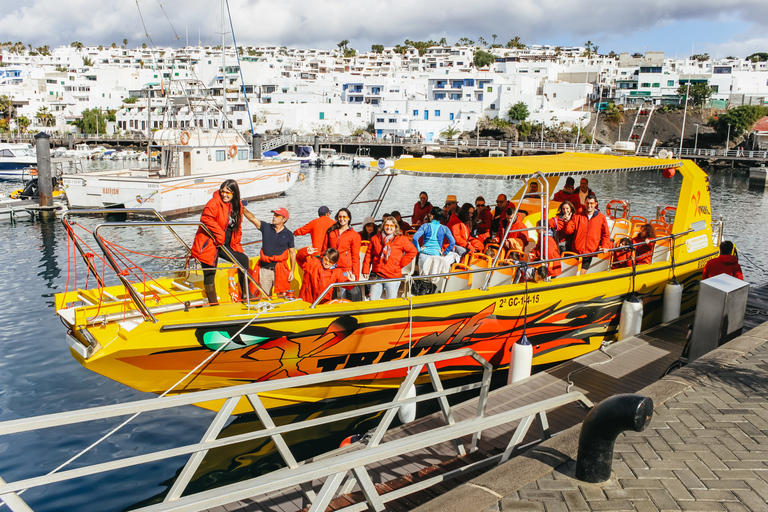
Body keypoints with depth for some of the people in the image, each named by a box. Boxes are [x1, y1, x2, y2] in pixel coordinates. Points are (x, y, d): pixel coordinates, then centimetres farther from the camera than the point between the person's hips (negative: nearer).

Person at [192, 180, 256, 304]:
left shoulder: (238, 206, 8)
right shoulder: (214, 203, -13)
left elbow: (237, 226, 17)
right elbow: (206, 218, -25)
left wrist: (236, 242, 8)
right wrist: (219, 235, -26)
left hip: (226, 245, 7)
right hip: (208, 244, -7)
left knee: (243, 260, 4)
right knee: (210, 273, -3)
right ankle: (213, 303, 9)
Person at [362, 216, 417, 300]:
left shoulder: (401, 239, 1)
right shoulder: (376, 239, 9)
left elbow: (413, 251, 3)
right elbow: (368, 255, 11)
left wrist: (401, 264, -2)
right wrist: (365, 270, 4)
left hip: (392, 277, -3)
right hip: (376, 275, 3)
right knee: (373, 300, 7)